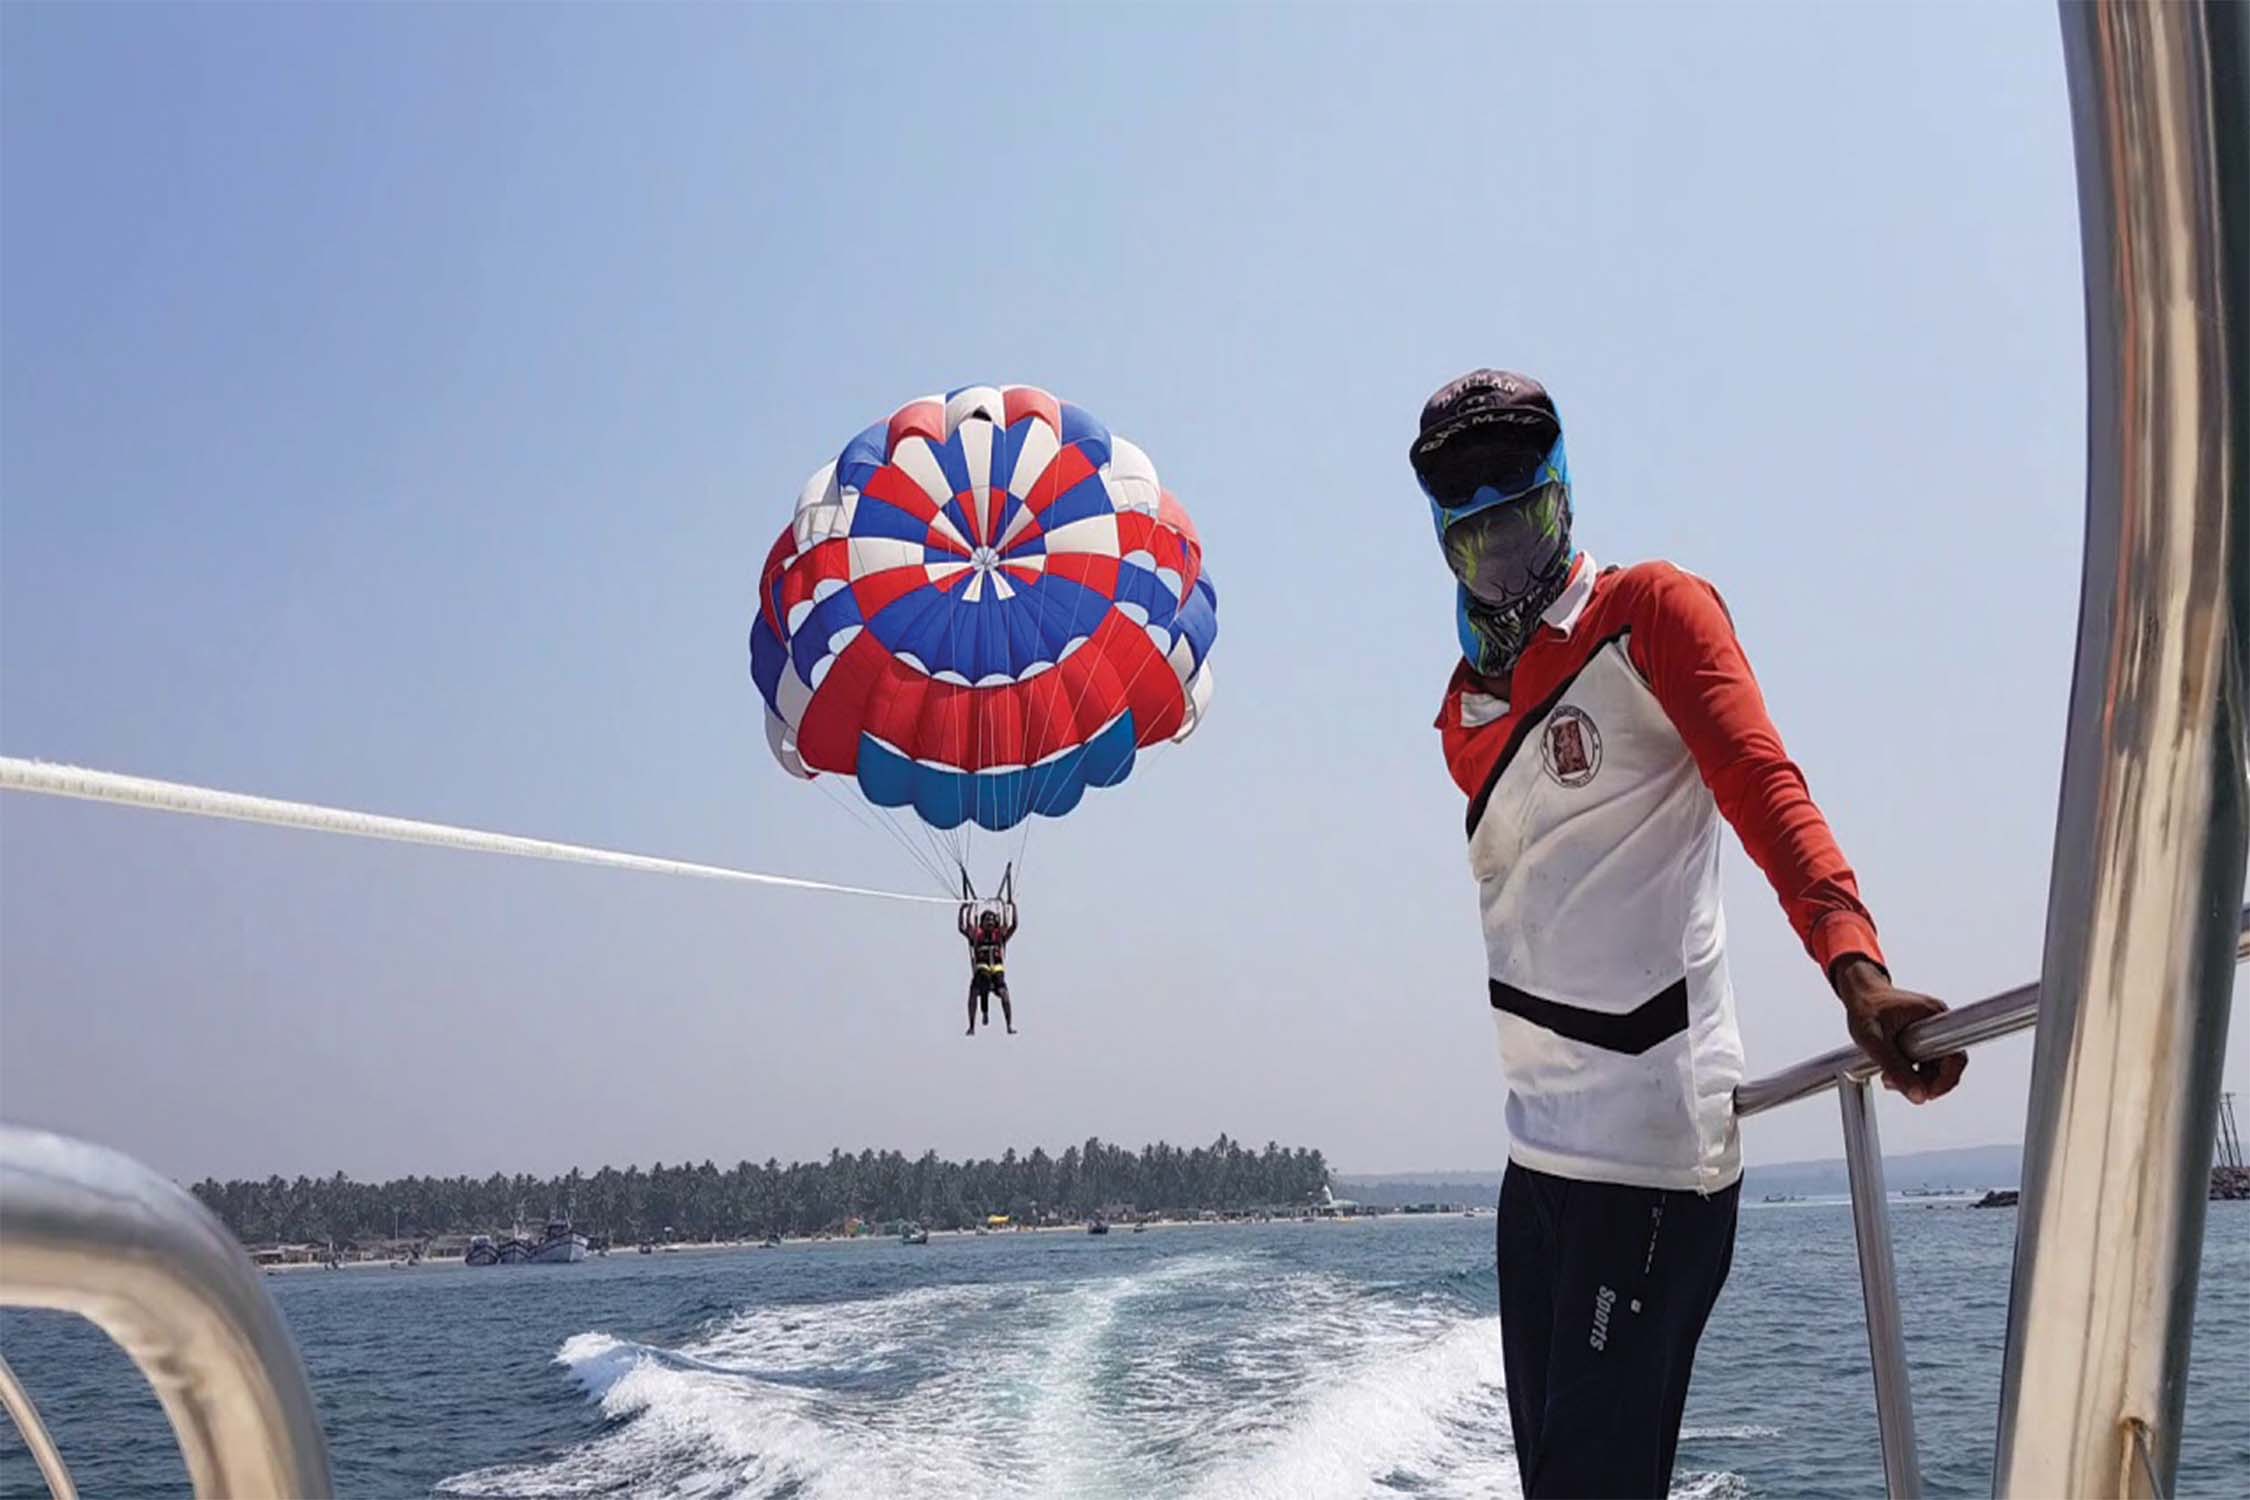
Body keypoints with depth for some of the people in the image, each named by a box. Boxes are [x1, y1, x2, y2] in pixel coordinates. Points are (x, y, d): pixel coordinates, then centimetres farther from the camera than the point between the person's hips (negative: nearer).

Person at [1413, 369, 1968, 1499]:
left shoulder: (1651, 612, -4)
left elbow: (1765, 791, -18)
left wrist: (1853, 966, -35)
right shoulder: (1466, 702, 16)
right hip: (1538, 1148, 7)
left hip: (1650, 1147, -7)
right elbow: (1523, 904, 14)